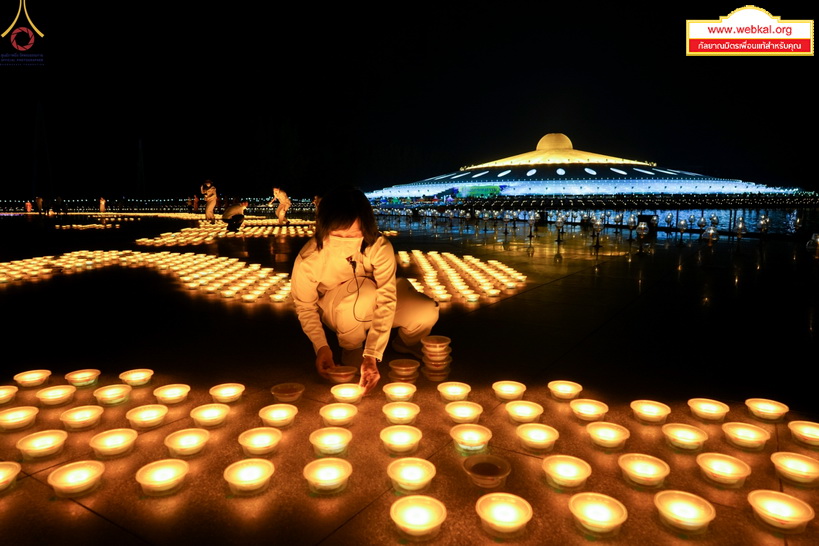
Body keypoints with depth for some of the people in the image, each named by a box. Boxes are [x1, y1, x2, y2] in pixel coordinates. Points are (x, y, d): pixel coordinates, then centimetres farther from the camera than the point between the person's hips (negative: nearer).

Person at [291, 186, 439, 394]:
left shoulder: (380, 247, -30)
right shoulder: (308, 260, -29)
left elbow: (386, 300, -37)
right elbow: (305, 307, -14)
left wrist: (372, 356, -44)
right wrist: (321, 347, -28)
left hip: (372, 307, 2)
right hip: (334, 310, -1)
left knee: (426, 313, -25)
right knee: (364, 291, -38)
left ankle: (404, 344, 14)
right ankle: (352, 351, -6)